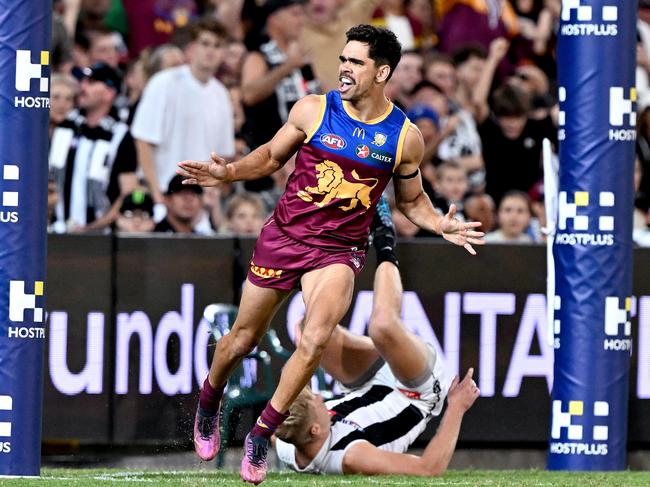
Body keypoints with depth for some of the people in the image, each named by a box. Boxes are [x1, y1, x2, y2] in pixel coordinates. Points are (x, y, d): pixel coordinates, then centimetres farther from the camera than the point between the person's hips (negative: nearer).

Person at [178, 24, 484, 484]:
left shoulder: (406, 138, -3)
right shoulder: (313, 110, -5)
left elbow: (412, 200, 12)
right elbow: (272, 155, 11)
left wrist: (441, 225, -7)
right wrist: (229, 172, -4)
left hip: (340, 250, -1)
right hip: (284, 236, 1)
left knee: (316, 339, -25)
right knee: (243, 339, 11)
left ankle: (260, 436, -12)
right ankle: (209, 402, 42)